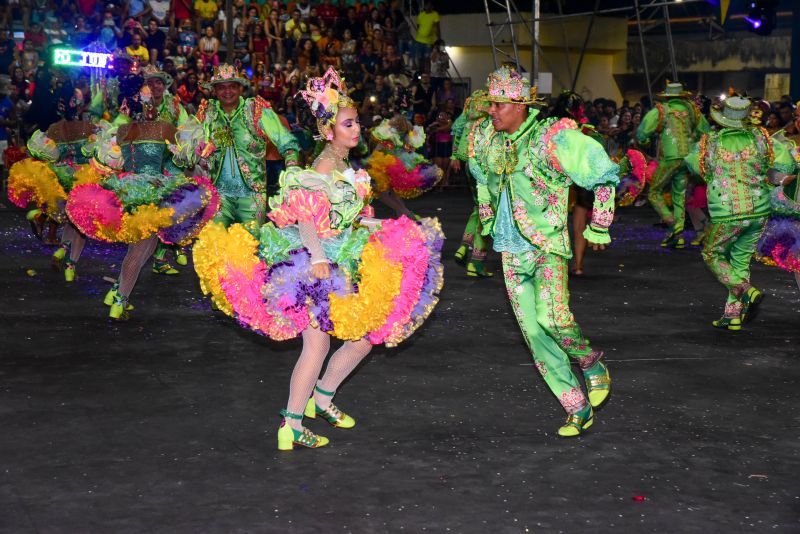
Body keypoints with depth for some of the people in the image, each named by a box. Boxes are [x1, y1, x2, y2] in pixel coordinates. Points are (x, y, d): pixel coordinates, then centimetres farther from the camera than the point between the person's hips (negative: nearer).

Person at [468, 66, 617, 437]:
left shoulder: (551, 138, -15)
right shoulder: (484, 137, 4)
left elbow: (604, 176, -8)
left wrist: (598, 227, -3)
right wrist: (487, 219, 27)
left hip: (548, 245, -6)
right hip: (511, 250, 6)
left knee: (551, 318, -26)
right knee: (534, 334, 2)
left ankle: (592, 364, 6)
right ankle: (578, 409, 12)